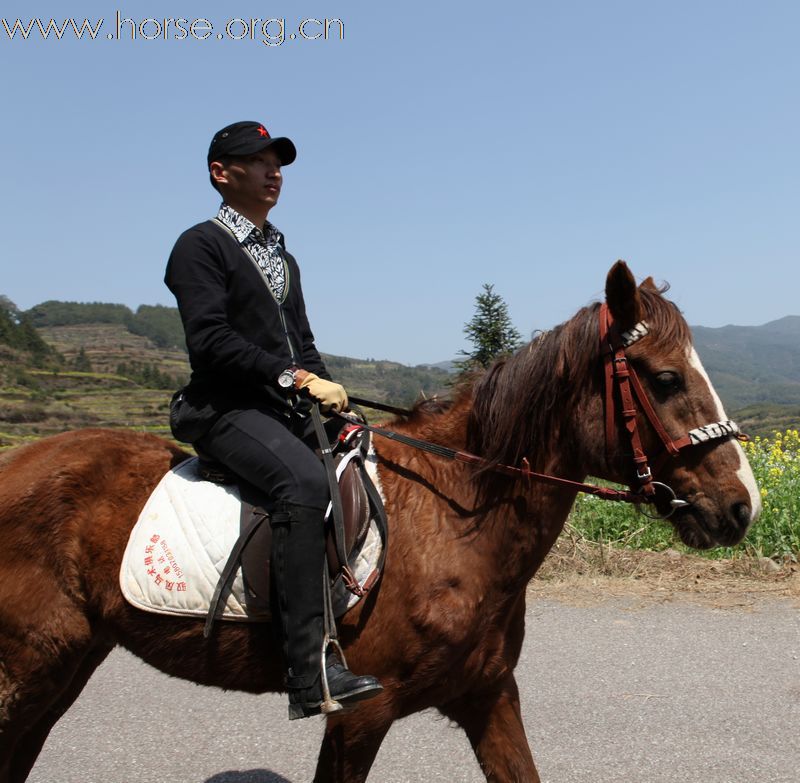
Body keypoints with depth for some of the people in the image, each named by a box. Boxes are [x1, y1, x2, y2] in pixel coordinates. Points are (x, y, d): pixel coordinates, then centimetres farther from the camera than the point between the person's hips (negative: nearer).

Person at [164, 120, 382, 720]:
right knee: (304, 481, -34)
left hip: (289, 411, 9)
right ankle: (311, 671, -35)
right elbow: (210, 339, -14)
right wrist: (297, 378, -19)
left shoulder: (283, 257, 24)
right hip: (227, 408, -9)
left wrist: (330, 390, 4)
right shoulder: (201, 245, 0)